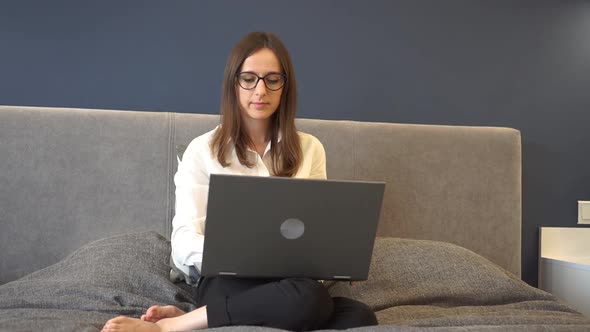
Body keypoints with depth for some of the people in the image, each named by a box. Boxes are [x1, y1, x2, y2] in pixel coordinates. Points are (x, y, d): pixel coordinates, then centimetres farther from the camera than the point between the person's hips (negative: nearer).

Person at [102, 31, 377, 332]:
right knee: (308, 299, -37)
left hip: (294, 278, 5)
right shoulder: (202, 150, 5)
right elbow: (185, 242, -3)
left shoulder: (310, 149, 14)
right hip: (226, 279, -4)